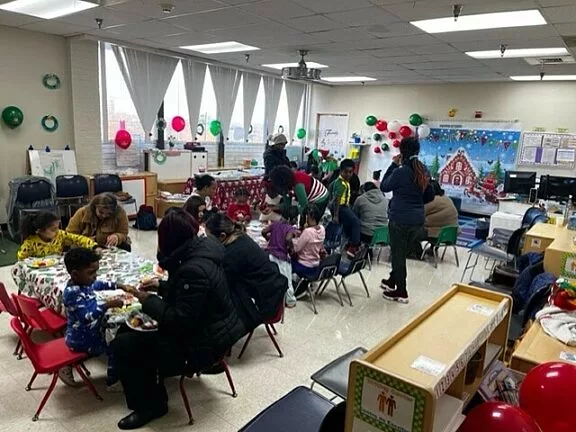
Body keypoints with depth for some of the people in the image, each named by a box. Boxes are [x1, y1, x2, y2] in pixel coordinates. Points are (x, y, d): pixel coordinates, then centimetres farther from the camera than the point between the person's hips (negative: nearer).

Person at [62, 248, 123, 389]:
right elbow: (87, 316, -38)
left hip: (87, 332, 9)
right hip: (81, 340, -9)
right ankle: (113, 381, 18)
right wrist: (108, 304, -38)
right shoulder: (73, 292, -30)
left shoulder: (83, 282, -3)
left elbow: (98, 284, 18)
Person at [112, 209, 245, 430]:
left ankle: (150, 405, 9)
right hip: (210, 330, 10)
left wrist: (148, 301, -15)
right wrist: (161, 286, 7)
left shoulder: (193, 270, -31)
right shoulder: (201, 248, -1)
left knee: (122, 345, -7)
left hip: (202, 344, -10)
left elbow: (179, 321, -27)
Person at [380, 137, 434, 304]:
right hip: (418, 220, 7)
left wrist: (394, 165, 0)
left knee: (398, 254, 8)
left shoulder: (401, 171, -17)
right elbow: (430, 196, 12)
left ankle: (401, 292, 19)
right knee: (401, 253, 22)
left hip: (400, 219, -7)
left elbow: (384, 187, -1)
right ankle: (392, 281, 38)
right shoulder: (423, 170, 3)